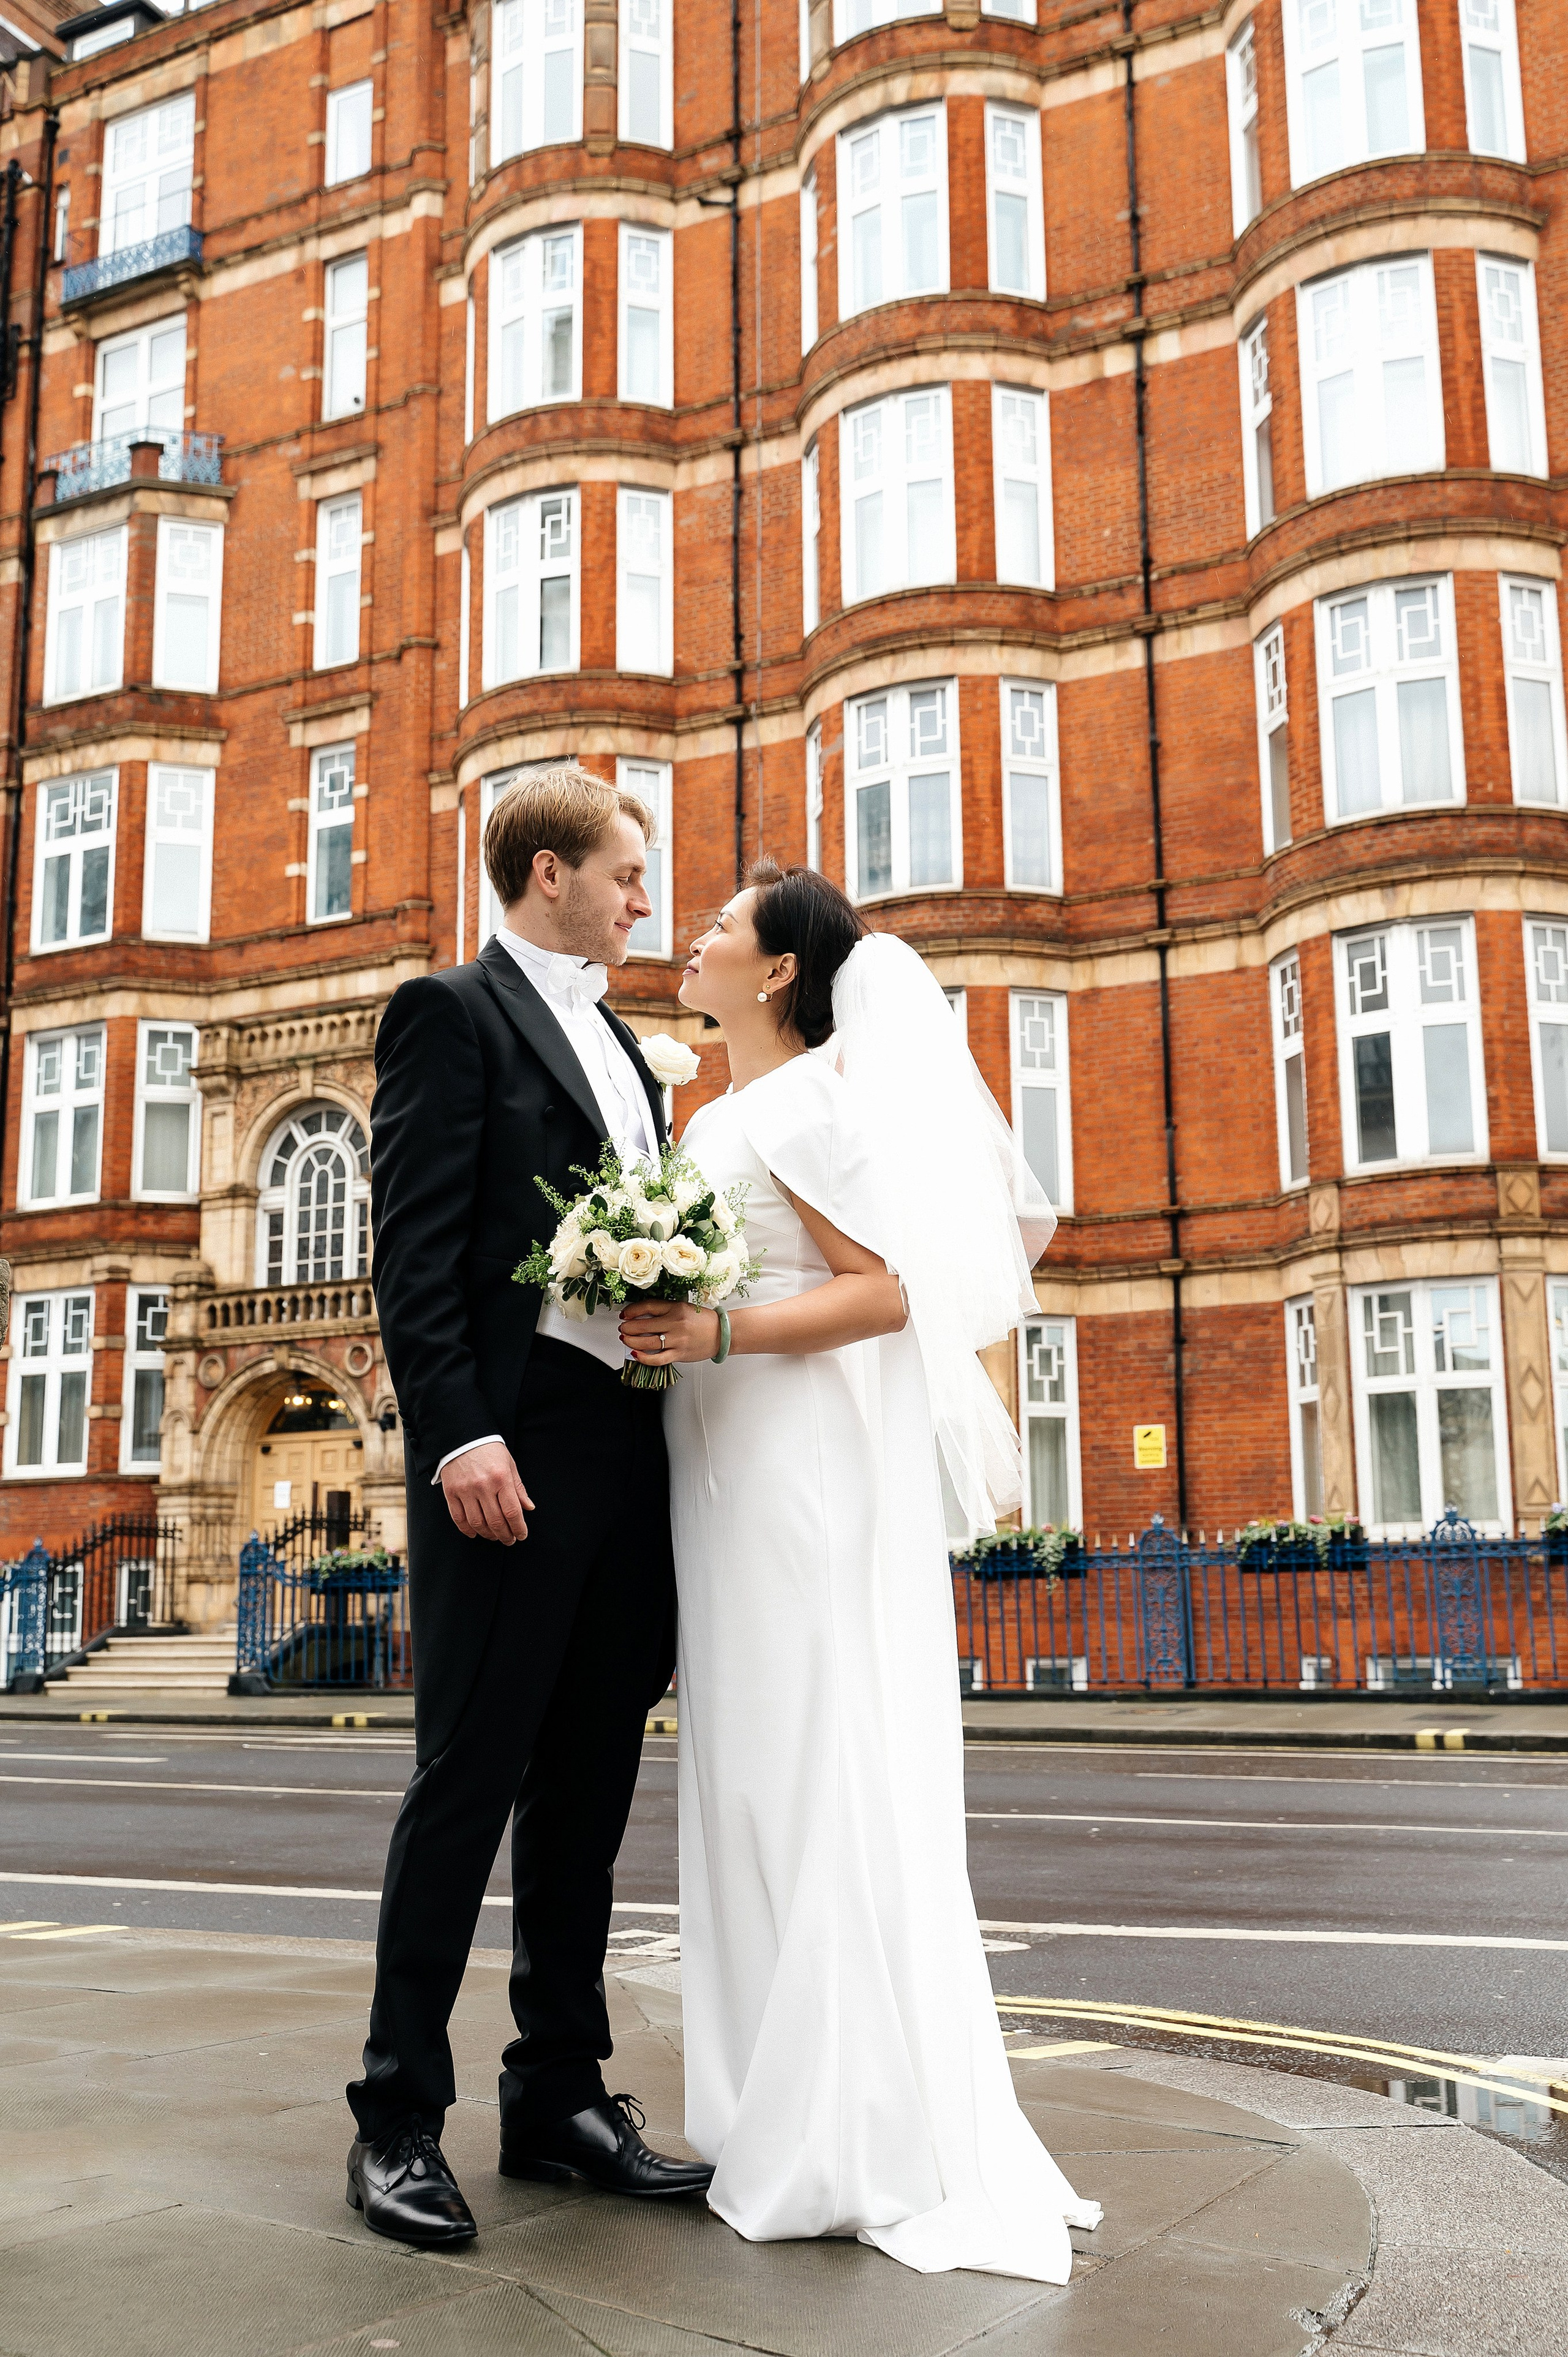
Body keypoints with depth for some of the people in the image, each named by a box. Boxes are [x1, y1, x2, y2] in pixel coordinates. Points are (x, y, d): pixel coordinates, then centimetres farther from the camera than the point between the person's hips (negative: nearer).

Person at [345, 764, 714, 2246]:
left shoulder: (622, 1048, 23)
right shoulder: (453, 1013, -1)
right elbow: (413, 1248, -11)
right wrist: (459, 1435, -21)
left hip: (631, 1448, 8)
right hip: (514, 1444, -7)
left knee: (589, 1786, 11)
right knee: (469, 1775, -3)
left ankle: (560, 2097, 21)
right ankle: (399, 2115, 10)